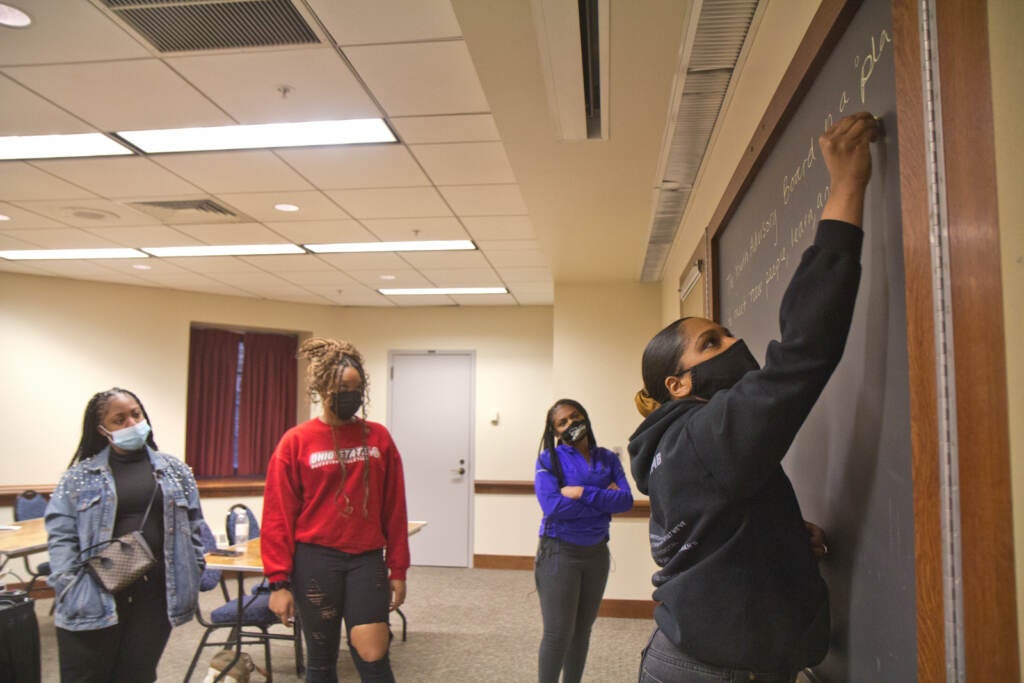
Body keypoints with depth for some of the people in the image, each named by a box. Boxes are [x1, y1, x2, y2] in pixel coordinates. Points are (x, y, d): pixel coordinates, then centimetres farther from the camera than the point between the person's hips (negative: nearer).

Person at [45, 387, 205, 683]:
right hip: (93, 598, -1)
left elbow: (192, 528, 9)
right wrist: (71, 589, -12)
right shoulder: (80, 475, 2)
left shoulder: (175, 471, 9)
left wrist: (193, 580, 2)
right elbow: (60, 535, -2)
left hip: (157, 593, 2)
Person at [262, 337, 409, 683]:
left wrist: (398, 568, 4)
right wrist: (279, 580, -5)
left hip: (367, 560, 1)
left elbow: (394, 510, 4)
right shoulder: (296, 442, -4)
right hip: (315, 560, -1)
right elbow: (279, 516, -3)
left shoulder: (379, 438, 2)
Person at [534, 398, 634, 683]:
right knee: (558, 635, -1)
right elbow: (553, 505, -21)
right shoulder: (549, 459, -7)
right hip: (559, 552, -4)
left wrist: (583, 493, -19)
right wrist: (604, 501, -14)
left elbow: (626, 499, -9)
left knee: (582, 630, 15)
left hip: (596, 552, 4)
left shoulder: (608, 459, 4)